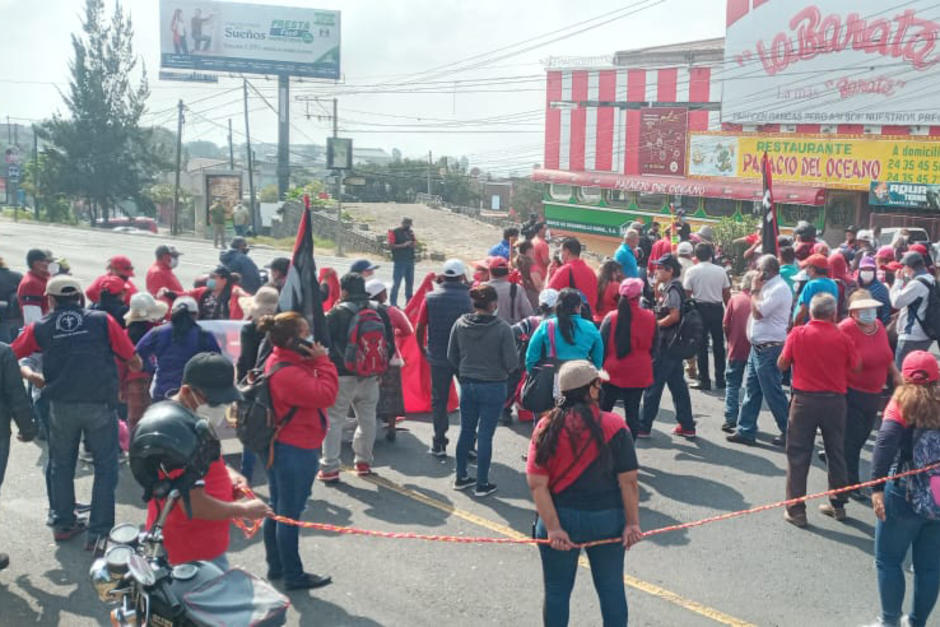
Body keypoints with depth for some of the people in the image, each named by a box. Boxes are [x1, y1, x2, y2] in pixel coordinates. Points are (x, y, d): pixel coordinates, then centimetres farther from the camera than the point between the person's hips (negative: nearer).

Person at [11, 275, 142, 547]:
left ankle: (63, 524, 27)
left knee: (61, 466, 20)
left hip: (61, 407, 2)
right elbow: (134, 361, -3)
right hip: (100, 405, -2)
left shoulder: (40, 328, 3)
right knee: (105, 467, 7)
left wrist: (32, 377, 24)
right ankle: (99, 531, 5)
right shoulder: (102, 321, -2)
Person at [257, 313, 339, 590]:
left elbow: (313, 390, 11)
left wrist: (317, 361, -4)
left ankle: (276, 566, 32)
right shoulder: (288, 373, -26)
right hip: (297, 452, -10)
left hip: (281, 449, 10)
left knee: (277, 511, 19)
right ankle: (293, 575, 13)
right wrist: (323, 361, -18)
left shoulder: (280, 362, 7)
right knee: (290, 514, 1)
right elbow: (326, 394, -28)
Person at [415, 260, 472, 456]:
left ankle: (439, 445, 13)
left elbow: (419, 328, -4)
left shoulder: (431, 298, -4)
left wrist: (422, 349, 9)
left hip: (438, 357, 1)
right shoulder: (470, 298, -9)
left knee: (439, 400, 12)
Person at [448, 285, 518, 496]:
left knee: (466, 431, 17)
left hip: (467, 385, 4)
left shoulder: (460, 324, -4)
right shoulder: (502, 328, -17)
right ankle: (482, 484, 11)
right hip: (493, 387, -4)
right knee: (485, 435, 4)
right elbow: (512, 363, -14)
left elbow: (451, 356, 5)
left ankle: (461, 477, 28)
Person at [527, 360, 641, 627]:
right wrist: (632, 523, -6)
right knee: (612, 589, 18)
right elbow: (628, 481, -13)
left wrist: (552, 528, -15)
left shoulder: (548, 427, -10)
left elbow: (537, 484, -15)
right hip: (607, 521, 0)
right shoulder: (614, 426, -12)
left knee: (557, 591, 16)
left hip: (561, 518, 0)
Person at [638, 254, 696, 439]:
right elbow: (660, 305, 24)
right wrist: (658, 285, 13)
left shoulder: (673, 289, -16)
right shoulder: (669, 287, 13)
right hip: (674, 344, 10)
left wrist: (655, 324, -13)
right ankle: (687, 427, 17)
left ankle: (643, 426, 3)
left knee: (653, 384, -3)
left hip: (666, 344, -10)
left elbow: (674, 316, -23)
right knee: (678, 385, 13)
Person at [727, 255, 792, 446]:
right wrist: (756, 291, 9)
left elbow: (758, 312, -21)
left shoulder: (779, 289, -18)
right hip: (758, 346, 10)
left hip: (769, 349, -10)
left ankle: (789, 432, 10)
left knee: (773, 393, -2)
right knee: (751, 390, 12)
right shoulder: (769, 287, 13)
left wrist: (755, 290, -11)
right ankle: (746, 431, 18)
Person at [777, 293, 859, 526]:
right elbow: (857, 366, 6)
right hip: (835, 401, 1)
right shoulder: (842, 338, -5)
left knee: (798, 455, 6)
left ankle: (795, 510, 5)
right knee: (836, 453, 17)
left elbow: (781, 365, 0)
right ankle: (837, 505, 26)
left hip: (804, 400, -1)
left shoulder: (797, 334, -6)